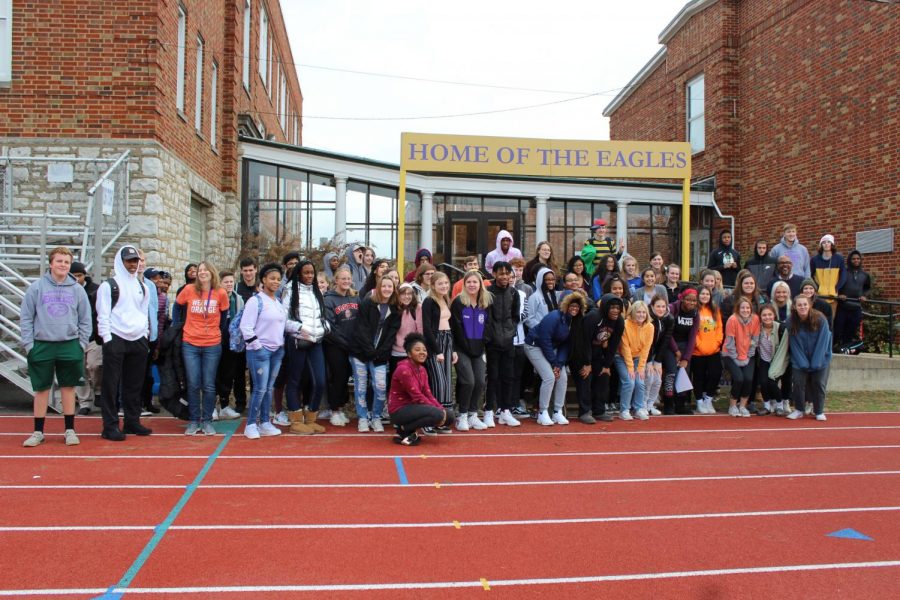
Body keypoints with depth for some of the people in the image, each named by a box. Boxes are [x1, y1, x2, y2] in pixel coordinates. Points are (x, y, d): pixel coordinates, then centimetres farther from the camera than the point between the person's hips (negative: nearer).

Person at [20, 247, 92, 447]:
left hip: (70, 346, 1)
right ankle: (38, 432, 16)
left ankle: (70, 430, 15)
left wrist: (82, 344, 1)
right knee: (41, 389, 6)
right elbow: (26, 318, 2)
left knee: (68, 388, 6)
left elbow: (85, 320, 8)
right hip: (42, 346, -1)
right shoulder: (36, 287, 0)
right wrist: (28, 344, -3)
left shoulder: (77, 289, 4)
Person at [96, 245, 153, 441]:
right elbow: (103, 315, -6)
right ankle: (110, 426, 1)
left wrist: (145, 336, 12)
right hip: (116, 340, -5)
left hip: (138, 340, 5)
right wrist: (107, 339, -12)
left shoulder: (142, 287, 16)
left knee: (134, 384, 9)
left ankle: (132, 421, 17)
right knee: (111, 385, -3)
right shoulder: (109, 285, -2)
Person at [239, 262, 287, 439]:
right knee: (260, 388, -7)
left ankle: (265, 423, 18)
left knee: (269, 388, 10)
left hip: (277, 351, 7)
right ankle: (251, 425, 4)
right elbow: (246, 327, -15)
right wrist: (257, 347, -15)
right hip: (260, 351, -7)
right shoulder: (255, 300, -10)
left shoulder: (279, 302, 13)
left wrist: (282, 344, 12)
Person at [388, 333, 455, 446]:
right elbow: (417, 396, -21)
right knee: (437, 414, -28)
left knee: (449, 414, 1)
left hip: (412, 407, 9)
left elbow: (428, 394, 6)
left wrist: (441, 409, -10)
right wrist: (438, 410, -19)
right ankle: (403, 431, -9)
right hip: (399, 410, -9)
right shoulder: (403, 369, -19)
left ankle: (409, 429, 7)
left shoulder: (422, 370, 9)